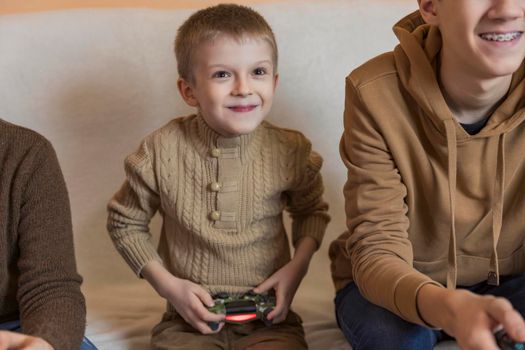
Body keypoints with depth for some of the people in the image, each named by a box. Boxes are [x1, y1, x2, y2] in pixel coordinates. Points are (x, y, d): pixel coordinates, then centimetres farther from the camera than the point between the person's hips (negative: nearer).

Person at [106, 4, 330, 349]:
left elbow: (312, 210, 14)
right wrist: (167, 284, -6)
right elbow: (125, 222, 5)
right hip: (190, 320, 0)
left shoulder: (289, 152, -6)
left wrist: (298, 265, -2)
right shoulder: (162, 151, -9)